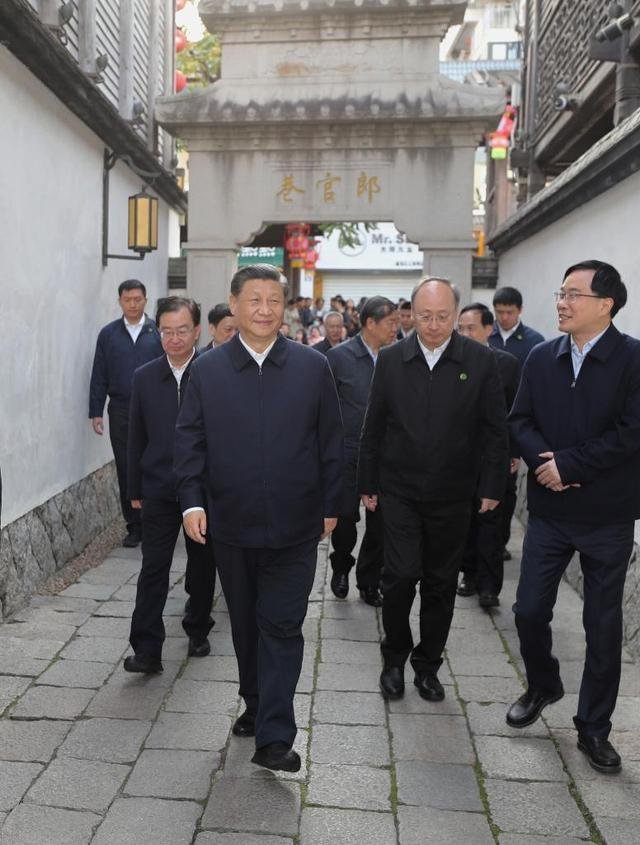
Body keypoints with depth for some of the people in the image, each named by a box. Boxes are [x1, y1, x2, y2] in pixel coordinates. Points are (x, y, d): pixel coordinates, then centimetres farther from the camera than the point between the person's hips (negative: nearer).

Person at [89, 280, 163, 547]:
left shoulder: (157, 332, 2)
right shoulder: (108, 334, 7)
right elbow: (99, 377, 7)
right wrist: (96, 412, 2)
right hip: (120, 412, 2)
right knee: (126, 471, 7)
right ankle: (134, 527, 17)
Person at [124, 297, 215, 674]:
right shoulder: (145, 377, 2)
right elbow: (136, 438, 8)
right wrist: (135, 489, 8)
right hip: (159, 490, 2)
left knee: (202, 565, 13)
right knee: (153, 568, -1)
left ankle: (198, 630, 33)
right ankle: (147, 650, 5)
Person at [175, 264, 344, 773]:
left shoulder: (313, 368, -1)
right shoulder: (207, 369, 1)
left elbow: (331, 443, 3)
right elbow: (190, 440, 3)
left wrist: (331, 506, 3)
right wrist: (192, 500, -7)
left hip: (295, 527, -2)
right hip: (231, 525, 2)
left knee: (282, 627, 0)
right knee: (245, 623, 17)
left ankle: (275, 738, 8)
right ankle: (256, 705, 37)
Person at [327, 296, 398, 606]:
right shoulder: (339, 356, -6)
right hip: (348, 453, -3)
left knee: (380, 523, 6)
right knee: (345, 517, -2)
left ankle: (369, 582, 25)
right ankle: (341, 568, 28)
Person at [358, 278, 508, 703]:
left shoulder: (481, 361, -4)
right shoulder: (391, 359, -1)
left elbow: (495, 430, 0)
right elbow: (373, 428, 5)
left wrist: (491, 487, -3)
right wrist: (369, 483, 5)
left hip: (452, 495, 0)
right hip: (400, 490, 0)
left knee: (441, 582, 10)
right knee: (400, 575, -5)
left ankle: (428, 665, 29)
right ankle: (395, 657, 19)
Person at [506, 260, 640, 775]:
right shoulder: (542, 358, 5)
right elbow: (521, 420, 3)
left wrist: (569, 463, -18)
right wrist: (542, 460, -15)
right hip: (549, 510, 4)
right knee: (530, 609, 8)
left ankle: (593, 727, 26)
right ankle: (543, 687, 37)